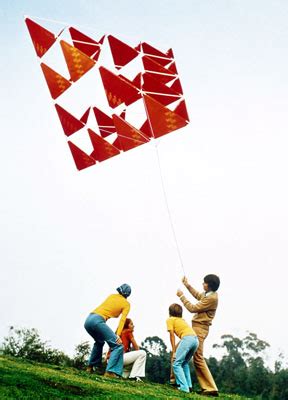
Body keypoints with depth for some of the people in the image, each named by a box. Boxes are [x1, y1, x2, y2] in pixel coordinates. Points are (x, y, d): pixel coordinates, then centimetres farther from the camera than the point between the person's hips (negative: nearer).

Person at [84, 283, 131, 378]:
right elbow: (122, 319, -2)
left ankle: (90, 366, 32)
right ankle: (110, 372, -15)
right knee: (118, 345, -2)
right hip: (98, 321, -7)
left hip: (88, 320, 7)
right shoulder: (126, 304, 10)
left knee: (99, 342, 33)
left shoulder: (111, 296, 24)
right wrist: (118, 335, -12)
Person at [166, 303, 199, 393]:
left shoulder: (170, 319, 16)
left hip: (187, 338, -7)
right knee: (185, 363, 24)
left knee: (176, 364, -2)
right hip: (196, 339, 7)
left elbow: (172, 336, 6)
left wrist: (174, 352, 3)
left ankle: (184, 387, -12)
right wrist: (176, 348, 24)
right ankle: (189, 385, 17)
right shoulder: (182, 320, 33)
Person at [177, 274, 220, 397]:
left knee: (198, 358, -12)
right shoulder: (209, 294, 10)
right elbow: (198, 296, 33)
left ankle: (211, 388, -9)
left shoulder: (212, 298, -20)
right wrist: (187, 285, 26)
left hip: (199, 329, -10)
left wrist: (182, 296, -7)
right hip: (196, 327, 10)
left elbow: (192, 308, -17)